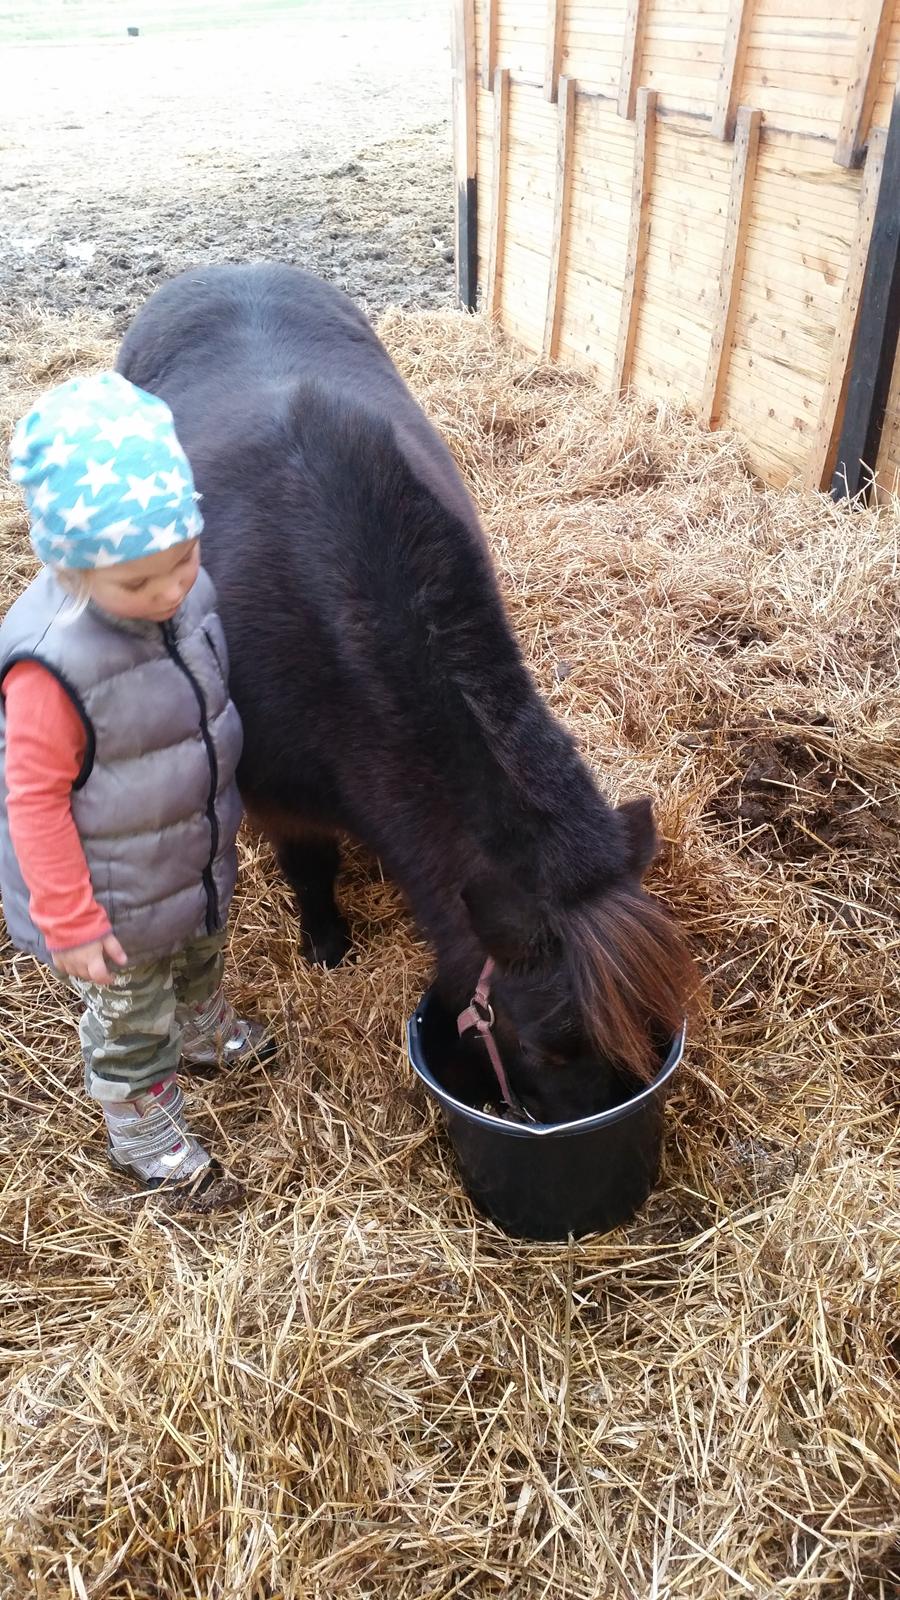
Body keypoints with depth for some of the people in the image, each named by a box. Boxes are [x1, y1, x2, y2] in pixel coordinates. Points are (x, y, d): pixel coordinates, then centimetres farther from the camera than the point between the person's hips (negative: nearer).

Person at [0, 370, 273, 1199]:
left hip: (199, 860, 7)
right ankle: (142, 1138, 46)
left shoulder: (187, 591, -14)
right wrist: (69, 924, -19)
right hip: (121, 898, -7)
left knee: (202, 957, 34)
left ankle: (207, 1036, 66)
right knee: (133, 1021, 18)